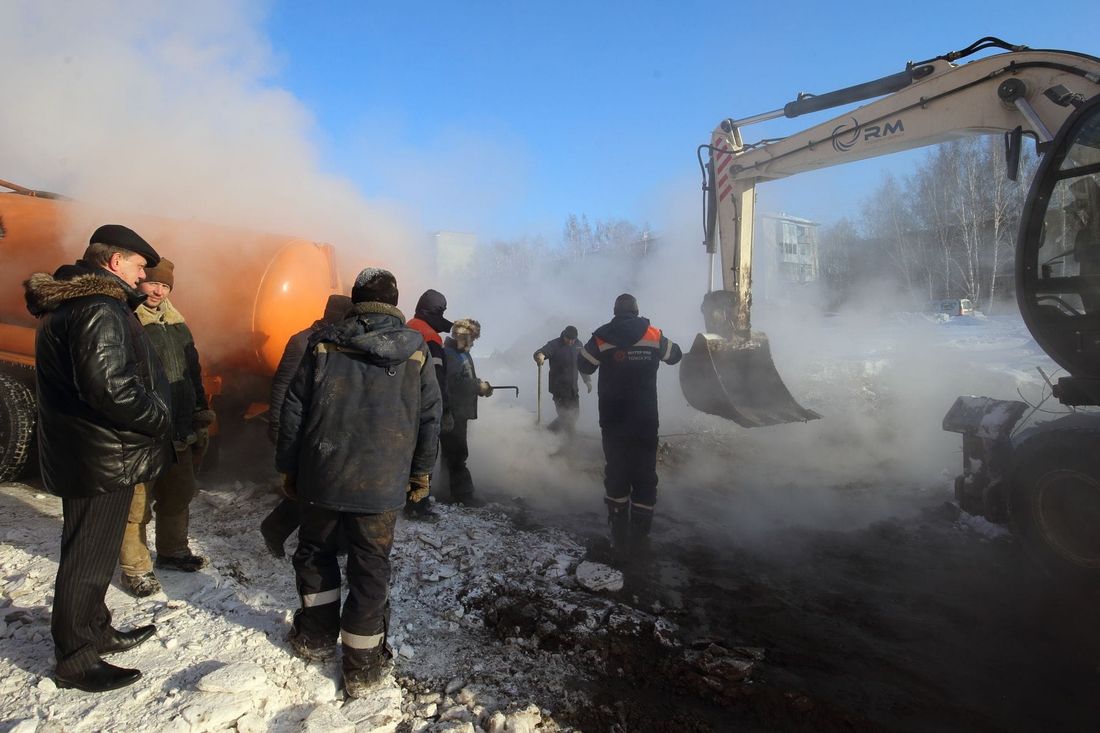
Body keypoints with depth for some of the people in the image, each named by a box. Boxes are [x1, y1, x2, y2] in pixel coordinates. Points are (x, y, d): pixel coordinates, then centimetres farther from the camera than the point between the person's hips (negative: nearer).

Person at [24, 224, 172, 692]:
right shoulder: (99, 310, -21)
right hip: (103, 460, -10)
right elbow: (110, 387, -31)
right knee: (88, 559, 3)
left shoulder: (67, 302, 12)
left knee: (90, 553, 22)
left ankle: (96, 631, 38)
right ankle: (76, 661, 17)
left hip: (87, 455, 10)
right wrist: (158, 419, -18)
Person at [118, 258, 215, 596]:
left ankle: (172, 550, 38)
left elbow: (194, 375, 20)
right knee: (137, 504, 2)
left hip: (179, 433, 8)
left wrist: (200, 422, 20)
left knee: (178, 495, 20)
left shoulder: (177, 324, 14)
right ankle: (135, 568, 18)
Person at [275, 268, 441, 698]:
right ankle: (362, 664, 16)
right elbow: (430, 417, 3)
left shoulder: (324, 344, -1)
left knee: (315, 550, 23)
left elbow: (293, 410, 1)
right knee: (371, 566, 8)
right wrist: (421, 471, 14)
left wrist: (288, 467, 11)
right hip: (381, 484, 0)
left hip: (321, 475, 1)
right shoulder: (416, 351, 0)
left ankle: (317, 635, 35)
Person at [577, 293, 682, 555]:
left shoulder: (601, 337, -6)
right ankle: (640, 535, 9)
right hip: (646, 421, 0)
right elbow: (674, 355, 16)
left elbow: (584, 366, 5)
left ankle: (619, 536, 13)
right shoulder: (654, 336, -1)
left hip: (613, 421, 0)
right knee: (645, 477, 9)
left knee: (616, 475, 11)